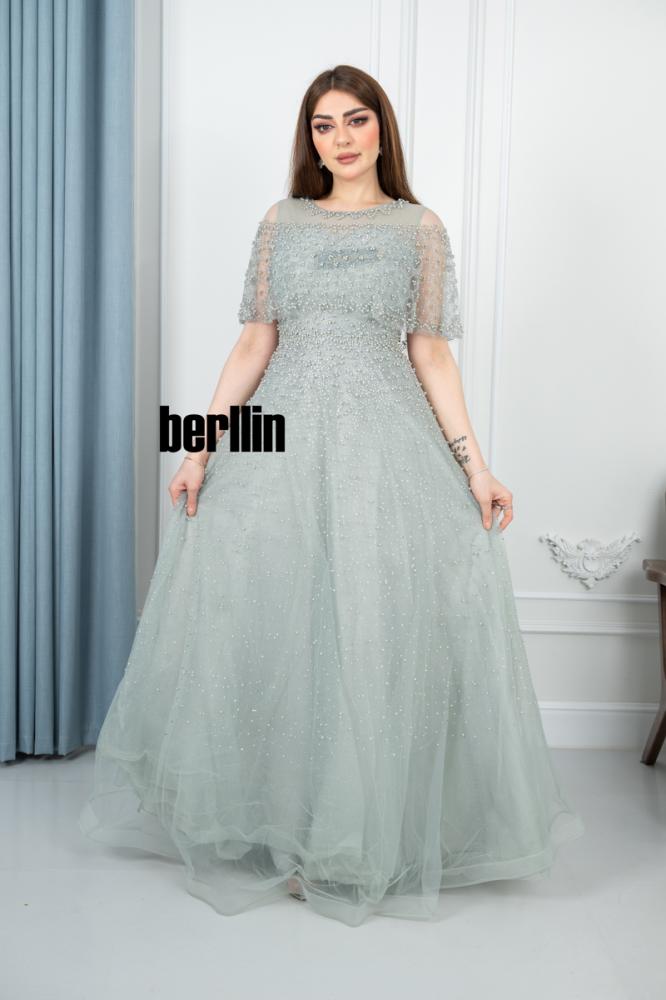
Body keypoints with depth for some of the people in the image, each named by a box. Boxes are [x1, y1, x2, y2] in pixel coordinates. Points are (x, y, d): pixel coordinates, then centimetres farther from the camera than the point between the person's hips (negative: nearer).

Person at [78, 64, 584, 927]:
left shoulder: (418, 228, 8)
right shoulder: (281, 223, 11)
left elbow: (431, 355, 4)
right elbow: (253, 345, 7)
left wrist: (474, 466, -4)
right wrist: (202, 448, -1)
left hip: (385, 439, -1)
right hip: (286, 434, 2)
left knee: (379, 625, -2)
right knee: (270, 623, 1)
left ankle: (375, 837, 16)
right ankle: (268, 829, 19)